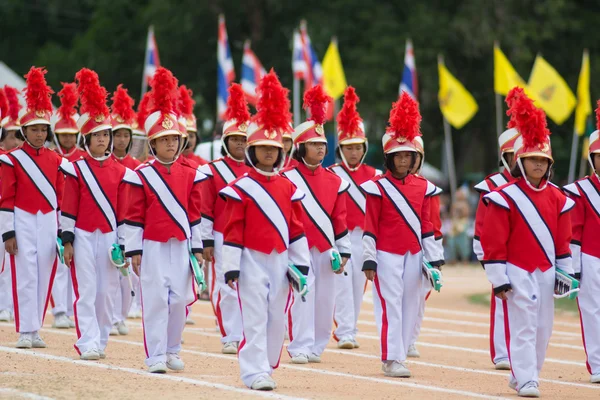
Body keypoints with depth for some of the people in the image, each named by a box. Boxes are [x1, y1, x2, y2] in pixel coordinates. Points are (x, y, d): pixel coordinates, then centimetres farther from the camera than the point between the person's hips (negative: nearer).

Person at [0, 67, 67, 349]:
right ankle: (25, 332, -6)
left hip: (49, 223, 4)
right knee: (25, 276, -7)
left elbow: (61, 197, 12)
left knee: (44, 276, 4)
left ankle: (35, 330, 11)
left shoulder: (56, 161, 10)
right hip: (23, 223, -4)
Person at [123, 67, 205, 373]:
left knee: (180, 299, 4)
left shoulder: (189, 175, 7)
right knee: (155, 300, -3)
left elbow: (194, 214, 10)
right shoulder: (142, 176, -3)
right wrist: (133, 251, -6)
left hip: (180, 246, 3)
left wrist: (197, 248, 7)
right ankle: (155, 356, 1)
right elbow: (134, 216, -3)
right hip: (153, 247, -3)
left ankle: (172, 350, 20)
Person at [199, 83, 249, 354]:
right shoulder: (212, 171, 0)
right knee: (225, 288, 1)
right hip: (223, 238, -2)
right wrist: (206, 242, -4)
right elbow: (205, 209, -1)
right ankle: (230, 337, 8)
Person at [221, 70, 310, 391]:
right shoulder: (241, 188, -4)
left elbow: (296, 227, 11)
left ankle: (267, 365, 19)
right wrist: (231, 267, -10)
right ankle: (255, 373, -6)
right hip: (252, 259, -5)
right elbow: (233, 230, -6)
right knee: (255, 317, -7)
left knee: (277, 316, 6)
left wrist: (300, 264, 6)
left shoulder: (288, 188, 9)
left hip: (280, 260, 5)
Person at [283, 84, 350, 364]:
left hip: (326, 249, 4)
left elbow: (340, 219, 12)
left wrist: (343, 252, 8)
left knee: (325, 299, 6)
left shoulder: (334, 181, 11)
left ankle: (317, 346, 17)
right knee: (300, 297, -9)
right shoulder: (287, 179, -2)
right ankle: (299, 348, -6)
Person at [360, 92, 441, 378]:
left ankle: (396, 356, 13)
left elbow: (426, 225, 12)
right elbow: (370, 226, -4)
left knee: (410, 305, 5)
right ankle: (392, 360, -6)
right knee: (390, 304, -8)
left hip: (413, 255, 5)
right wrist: (369, 260, -9)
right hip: (387, 255, -5)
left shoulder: (423, 187, 10)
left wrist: (433, 258, 8)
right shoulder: (378, 187, -4)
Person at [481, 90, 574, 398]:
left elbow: (563, 239, 14)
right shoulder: (505, 197, -8)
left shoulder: (557, 198, 8)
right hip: (518, 272, -6)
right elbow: (493, 241, -9)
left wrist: (565, 272, 12)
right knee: (522, 327, -9)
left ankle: (525, 374, 21)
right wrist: (498, 278, -12)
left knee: (543, 327, 7)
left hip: (546, 272, 6)